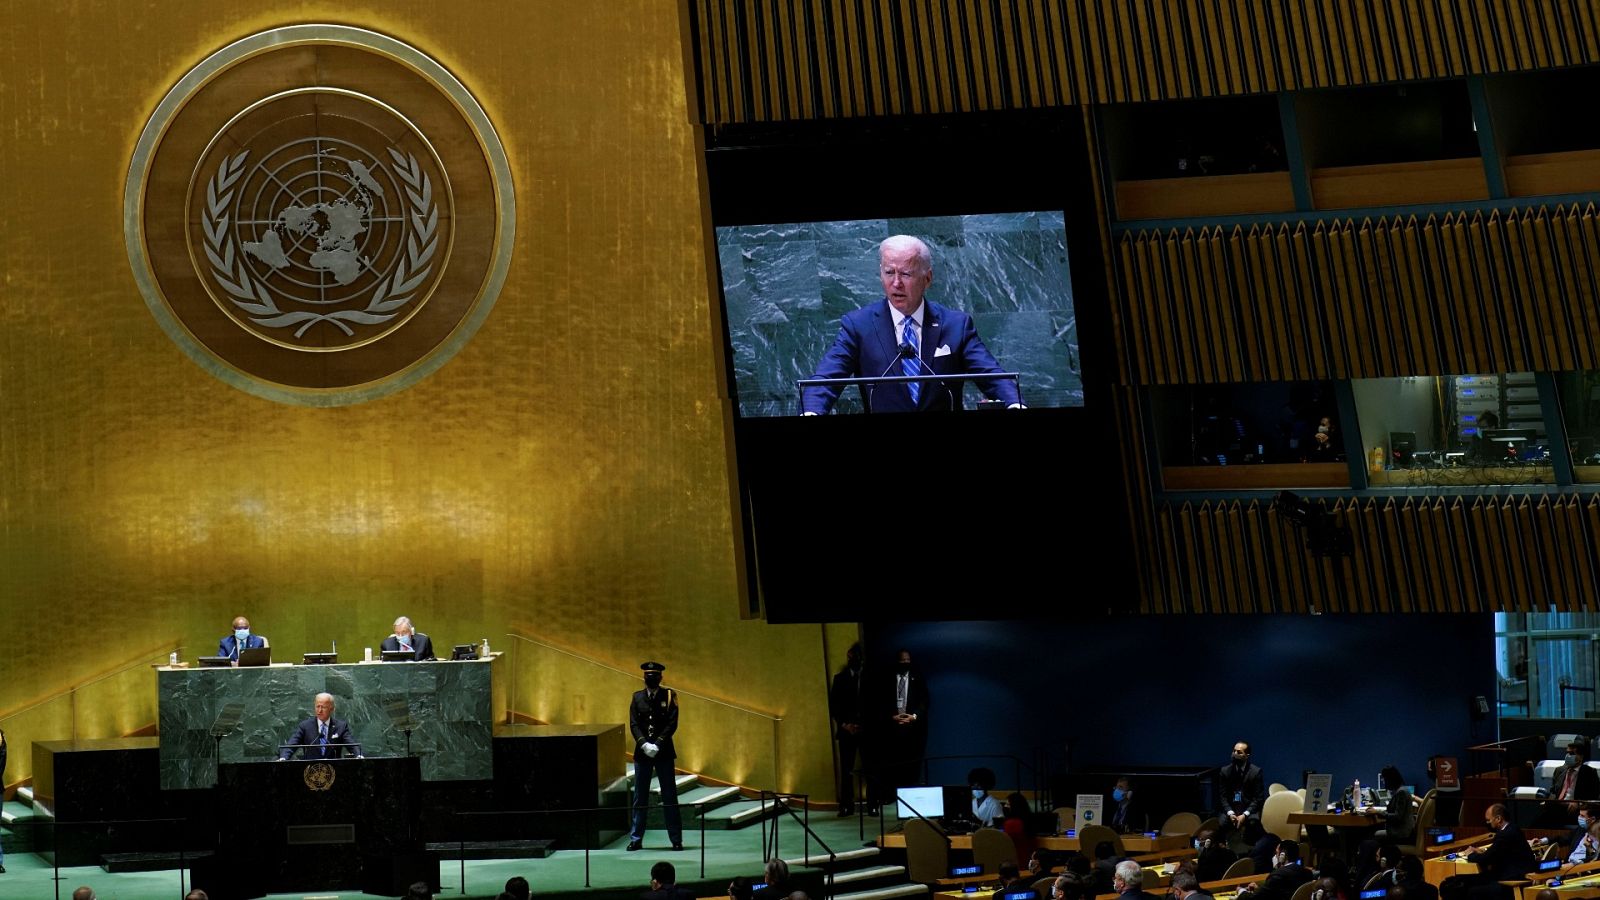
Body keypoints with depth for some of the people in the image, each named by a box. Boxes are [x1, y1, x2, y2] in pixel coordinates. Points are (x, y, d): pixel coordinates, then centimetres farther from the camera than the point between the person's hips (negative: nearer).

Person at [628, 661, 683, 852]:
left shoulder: (669, 696, 0)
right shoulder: (637, 697, 6)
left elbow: (672, 724, -7)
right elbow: (633, 724, 1)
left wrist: (657, 745, -15)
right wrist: (644, 744, -14)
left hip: (664, 752, -2)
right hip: (642, 752, 2)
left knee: (670, 797, 2)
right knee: (640, 798, 6)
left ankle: (676, 839, 7)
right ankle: (636, 839, 12)